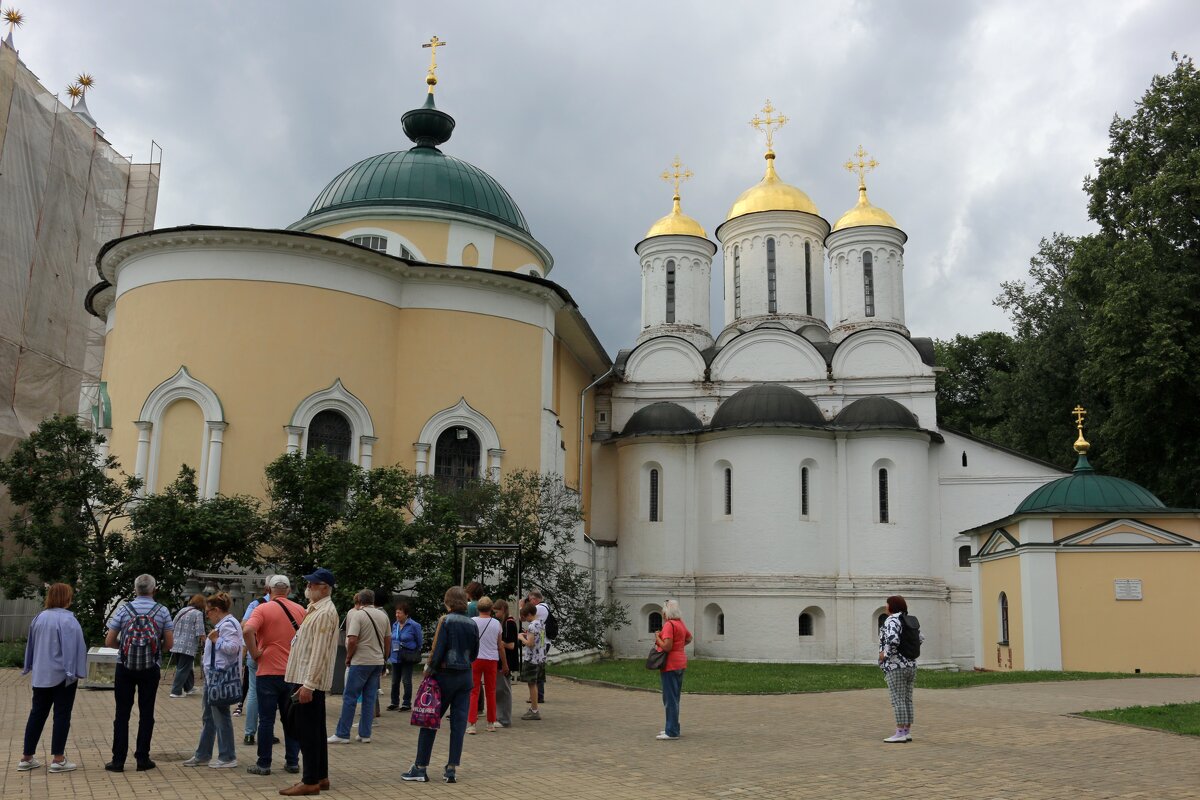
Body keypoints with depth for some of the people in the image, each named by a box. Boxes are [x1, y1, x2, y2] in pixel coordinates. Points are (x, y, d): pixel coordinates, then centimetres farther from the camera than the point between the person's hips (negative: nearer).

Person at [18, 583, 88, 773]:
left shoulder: (38, 618, 7)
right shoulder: (67, 620, -15)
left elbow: (30, 645, 17)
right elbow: (71, 648, -17)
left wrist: (29, 668, 27)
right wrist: (73, 673, -12)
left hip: (40, 675, 7)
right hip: (62, 676, -7)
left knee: (37, 714, 12)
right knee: (62, 715, 0)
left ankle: (26, 758, 16)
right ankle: (58, 759, 1)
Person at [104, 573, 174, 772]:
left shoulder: (123, 609, -2)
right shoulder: (162, 611, -2)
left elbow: (109, 641, -1)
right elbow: (169, 644, -2)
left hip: (125, 667, 0)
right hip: (151, 668, 0)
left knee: (122, 713, 6)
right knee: (146, 713, 7)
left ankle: (118, 760, 6)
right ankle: (142, 758, 10)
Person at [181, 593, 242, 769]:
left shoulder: (228, 625, -16)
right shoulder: (223, 624, 18)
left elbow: (233, 648, -27)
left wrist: (215, 640, -17)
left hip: (220, 679, -11)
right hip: (213, 677, 11)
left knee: (221, 716, -4)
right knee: (208, 716, 17)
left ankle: (228, 758, 4)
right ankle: (203, 755, 26)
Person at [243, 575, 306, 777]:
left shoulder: (263, 609, -8)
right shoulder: (300, 610, 5)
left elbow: (247, 630, -24)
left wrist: (254, 653, -12)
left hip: (268, 671, -3)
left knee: (266, 719, 4)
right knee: (291, 718, 13)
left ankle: (264, 764, 8)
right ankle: (292, 761, 16)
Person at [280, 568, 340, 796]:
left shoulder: (324, 613, -15)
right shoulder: (316, 609, 17)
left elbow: (319, 652, -21)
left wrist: (308, 684, -24)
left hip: (310, 681, -10)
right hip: (307, 680, 10)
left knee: (307, 731, -5)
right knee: (314, 730, 14)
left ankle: (310, 782, 1)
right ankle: (320, 777, 22)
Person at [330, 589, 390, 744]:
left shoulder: (358, 615, -10)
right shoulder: (383, 615, 8)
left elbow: (352, 640, -18)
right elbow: (388, 640, 13)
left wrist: (348, 658, -3)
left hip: (361, 662, -6)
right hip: (378, 662, 6)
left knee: (349, 697, 1)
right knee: (370, 698, 9)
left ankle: (342, 734, 3)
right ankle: (365, 734, 11)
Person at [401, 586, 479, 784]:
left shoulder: (445, 620, -10)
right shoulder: (472, 624, 5)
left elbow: (438, 649, -14)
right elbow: (474, 654, 10)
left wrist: (429, 669, -2)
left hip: (445, 675, -4)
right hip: (465, 677, 4)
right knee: (458, 723, 6)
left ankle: (420, 768, 7)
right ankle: (452, 768, 6)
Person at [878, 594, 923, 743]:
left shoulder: (891, 621, -16)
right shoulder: (908, 620, 11)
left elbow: (892, 640, -31)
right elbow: (920, 637, 23)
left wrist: (885, 654, -16)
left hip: (895, 667, -9)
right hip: (910, 666, 9)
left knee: (897, 701, -5)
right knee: (907, 700, 11)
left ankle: (900, 734, -4)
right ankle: (907, 732, 13)